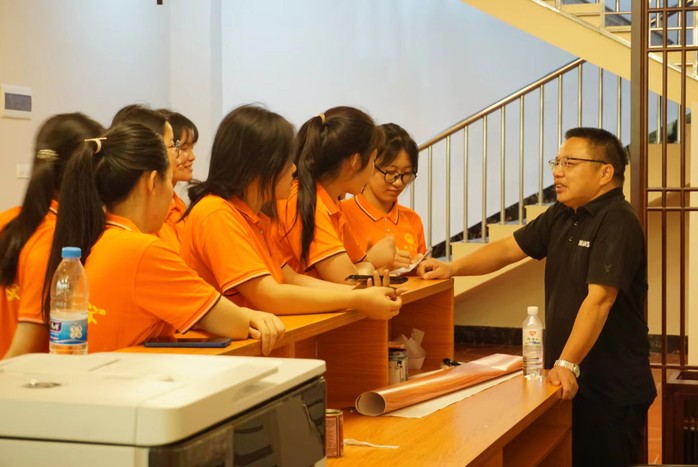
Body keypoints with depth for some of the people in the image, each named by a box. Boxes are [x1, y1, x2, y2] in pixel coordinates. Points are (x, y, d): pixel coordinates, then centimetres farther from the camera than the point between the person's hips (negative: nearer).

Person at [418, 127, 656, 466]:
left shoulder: (617, 222, -17)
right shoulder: (561, 216, 9)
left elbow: (599, 299, -25)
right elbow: (509, 248, 15)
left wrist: (568, 364, -31)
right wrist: (452, 268, 2)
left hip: (613, 388, -8)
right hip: (570, 378, 8)